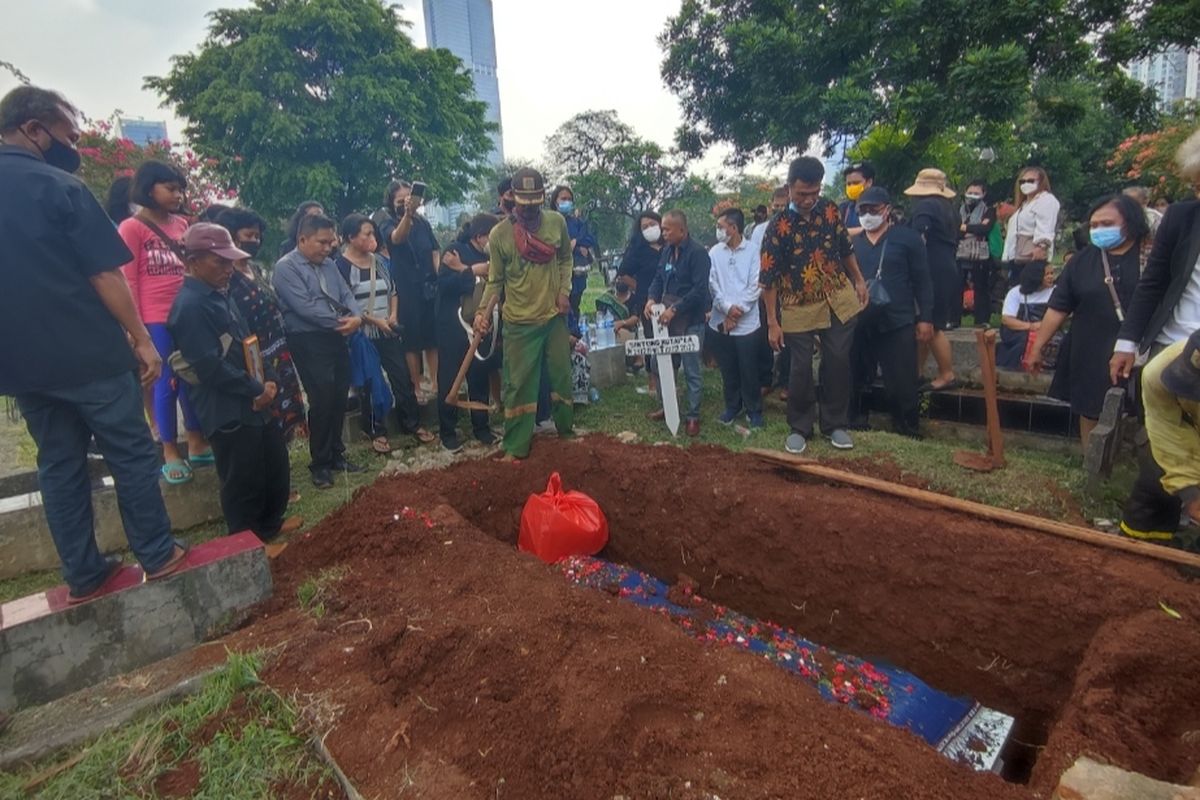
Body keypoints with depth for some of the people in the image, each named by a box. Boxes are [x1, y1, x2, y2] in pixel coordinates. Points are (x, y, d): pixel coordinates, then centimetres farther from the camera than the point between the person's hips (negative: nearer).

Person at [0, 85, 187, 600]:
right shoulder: (59, 186, -10)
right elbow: (105, 274, -14)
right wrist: (141, 339, -8)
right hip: (88, 353, -6)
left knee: (58, 464, 12)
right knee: (131, 454, 5)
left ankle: (83, 576, 19)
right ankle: (158, 556, 12)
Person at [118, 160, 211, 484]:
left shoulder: (182, 224, 10)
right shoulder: (131, 228, -5)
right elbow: (127, 282, -7)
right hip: (156, 320, -5)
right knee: (166, 383, 2)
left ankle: (197, 443, 23)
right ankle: (170, 452, 14)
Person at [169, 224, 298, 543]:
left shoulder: (220, 295, 12)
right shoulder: (190, 306, -18)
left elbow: (248, 342, 16)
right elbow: (210, 367, -23)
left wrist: (269, 379, 1)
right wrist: (257, 389, -14)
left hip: (255, 401, 10)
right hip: (227, 410, -9)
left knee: (276, 464, 20)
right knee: (243, 480, 4)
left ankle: (270, 523, 38)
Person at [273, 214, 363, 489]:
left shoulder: (329, 265, 14)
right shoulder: (286, 267, -9)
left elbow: (346, 294, 10)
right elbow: (305, 307, -18)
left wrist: (356, 317, -12)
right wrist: (340, 321, -14)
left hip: (337, 338, 7)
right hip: (309, 342, -7)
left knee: (339, 398, 10)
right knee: (322, 400, -6)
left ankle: (336, 454, 25)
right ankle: (320, 463, 9)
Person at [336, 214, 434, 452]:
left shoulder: (379, 261, 8)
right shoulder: (341, 265, -8)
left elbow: (393, 290, 16)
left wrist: (393, 314, -1)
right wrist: (375, 320, -15)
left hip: (388, 331, 5)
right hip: (361, 334, -4)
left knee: (403, 377, 5)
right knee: (370, 383, 4)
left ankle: (413, 424, 18)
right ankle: (376, 433, 16)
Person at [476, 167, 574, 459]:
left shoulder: (557, 222, -1)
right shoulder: (499, 233, -9)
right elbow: (495, 280, -4)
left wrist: (564, 290, -2)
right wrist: (482, 310, -17)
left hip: (555, 315, 3)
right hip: (519, 322, -3)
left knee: (561, 375, 15)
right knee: (519, 384, 1)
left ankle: (566, 427, 38)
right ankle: (515, 447, 11)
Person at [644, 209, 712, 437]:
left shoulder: (698, 253, -14)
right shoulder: (667, 249, 10)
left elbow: (700, 290, -20)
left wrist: (675, 309, -22)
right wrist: (651, 299, -6)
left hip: (690, 320, -8)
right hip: (667, 315, 8)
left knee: (692, 369, 0)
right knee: (659, 361, 13)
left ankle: (693, 416, 11)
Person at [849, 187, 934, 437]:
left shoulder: (908, 238, 0)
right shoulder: (853, 242, 9)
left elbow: (922, 281, 0)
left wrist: (925, 318, -5)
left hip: (898, 322, -3)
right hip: (860, 323, 3)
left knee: (902, 383, 0)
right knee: (858, 380, 11)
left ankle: (908, 430, 15)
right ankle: (857, 424, 26)